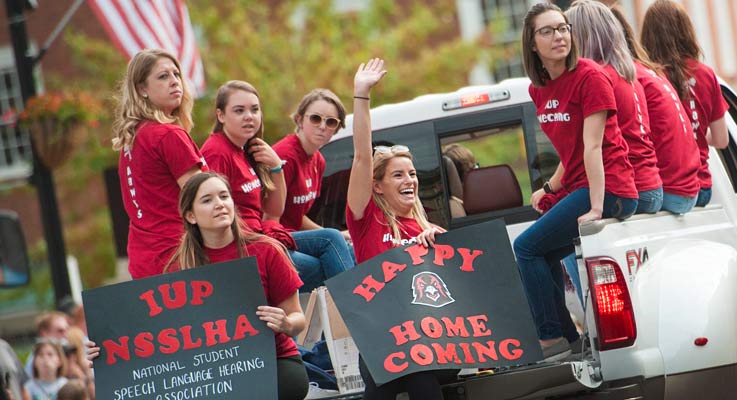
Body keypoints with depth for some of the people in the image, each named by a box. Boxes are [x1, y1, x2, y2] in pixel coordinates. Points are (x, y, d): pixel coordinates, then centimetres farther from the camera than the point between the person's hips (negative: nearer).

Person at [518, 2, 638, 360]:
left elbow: (593, 147, -19)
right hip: (578, 189, 8)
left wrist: (596, 208, -22)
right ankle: (572, 340, 16)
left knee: (527, 246, -11)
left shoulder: (590, 77, -12)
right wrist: (550, 187, 12)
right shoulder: (539, 89, 11)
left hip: (608, 190, -8)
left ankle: (552, 342, -8)